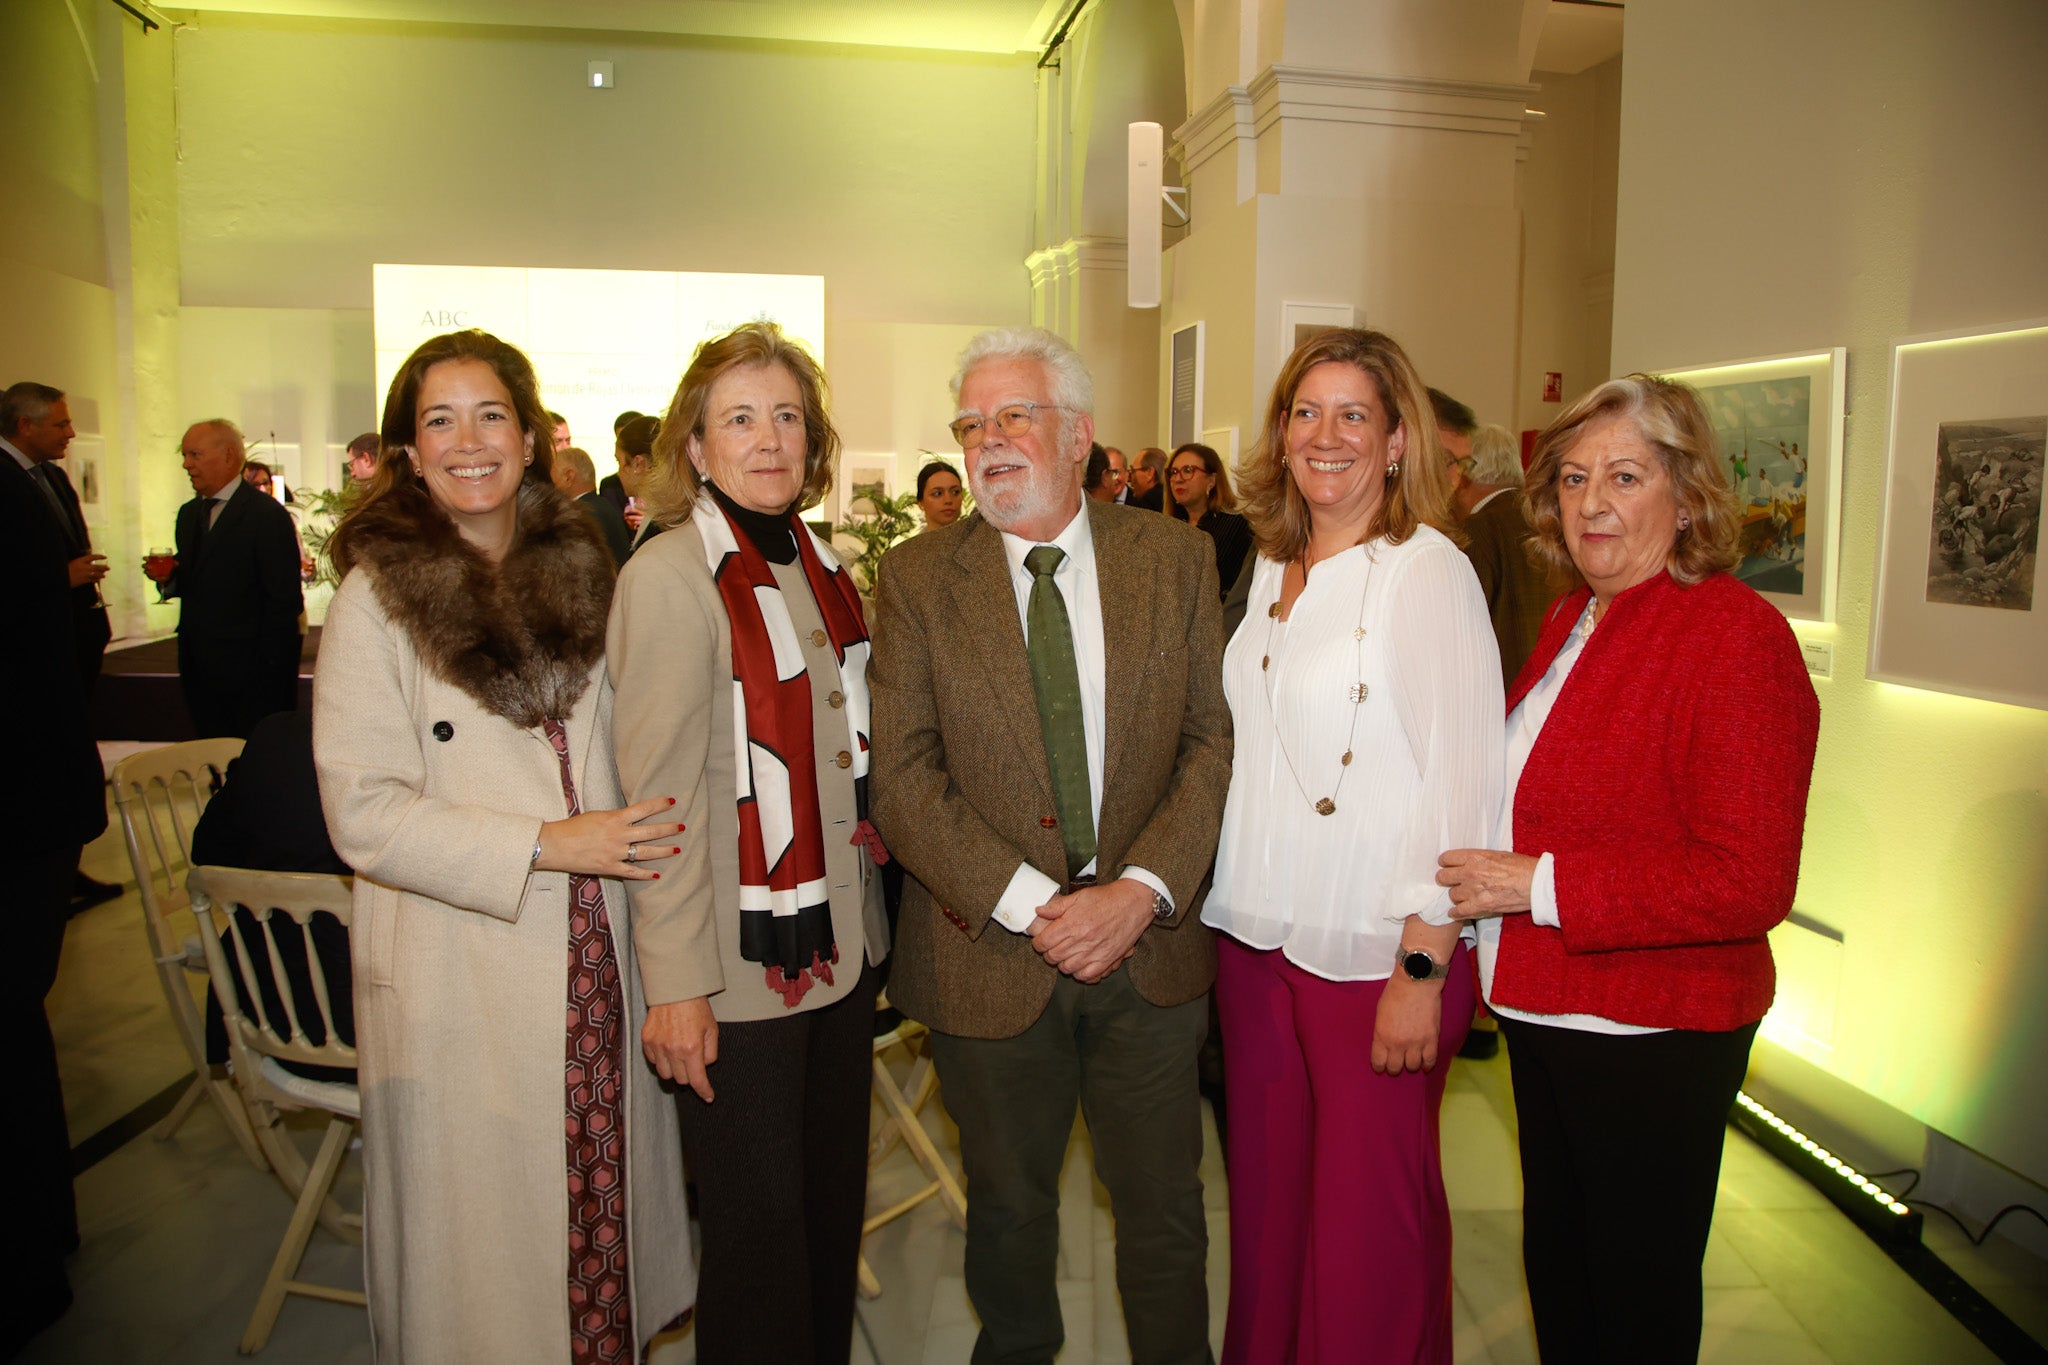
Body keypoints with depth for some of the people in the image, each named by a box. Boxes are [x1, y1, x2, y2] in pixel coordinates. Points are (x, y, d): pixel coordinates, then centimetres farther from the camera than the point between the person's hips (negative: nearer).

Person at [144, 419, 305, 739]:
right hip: (199, 670, 8)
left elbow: (284, 600, -14)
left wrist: (268, 670, -17)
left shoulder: (268, 515, -11)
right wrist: (169, 578, -3)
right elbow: (193, 583, 21)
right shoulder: (188, 514, 15)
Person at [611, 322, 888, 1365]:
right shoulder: (669, 575, -11)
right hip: (740, 965, -6)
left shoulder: (824, 568, 9)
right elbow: (659, 788, -14)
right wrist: (675, 982, -16)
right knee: (760, 1226, 7)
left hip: (843, 944, 6)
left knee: (835, 1201, 18)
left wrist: (871, 917, 11)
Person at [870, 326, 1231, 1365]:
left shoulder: (1175, 557, 1)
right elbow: (904, 776, -9)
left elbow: (1214, 739, -2)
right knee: (1008, 1208, 19)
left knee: (1163, 1210, 17)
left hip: (1151, 944, 1)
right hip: (989, 957, 0)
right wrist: (1027, 903, -17)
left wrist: (1143, 889, -15)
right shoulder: (918, 576, -3)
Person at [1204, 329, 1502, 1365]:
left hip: (1375, 952, -6)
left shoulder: (1427, 571, -11)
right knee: (1267, 1190, 18)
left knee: (1368, 1218, 7)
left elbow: (1462, 781, -15)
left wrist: (1423, 971, -18)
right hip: (1259, 931, 6)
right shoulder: (1272, 569, 10)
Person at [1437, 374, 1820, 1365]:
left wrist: (1540, 885, -24)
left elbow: (1749, 881, -25)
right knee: (1554, 1256, 25)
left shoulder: (1735, 634, -19)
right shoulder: (1570, 620, 7)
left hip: (1653, 1031, -8)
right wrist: (1481, 873, 6)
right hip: (1542, 1008, 8)